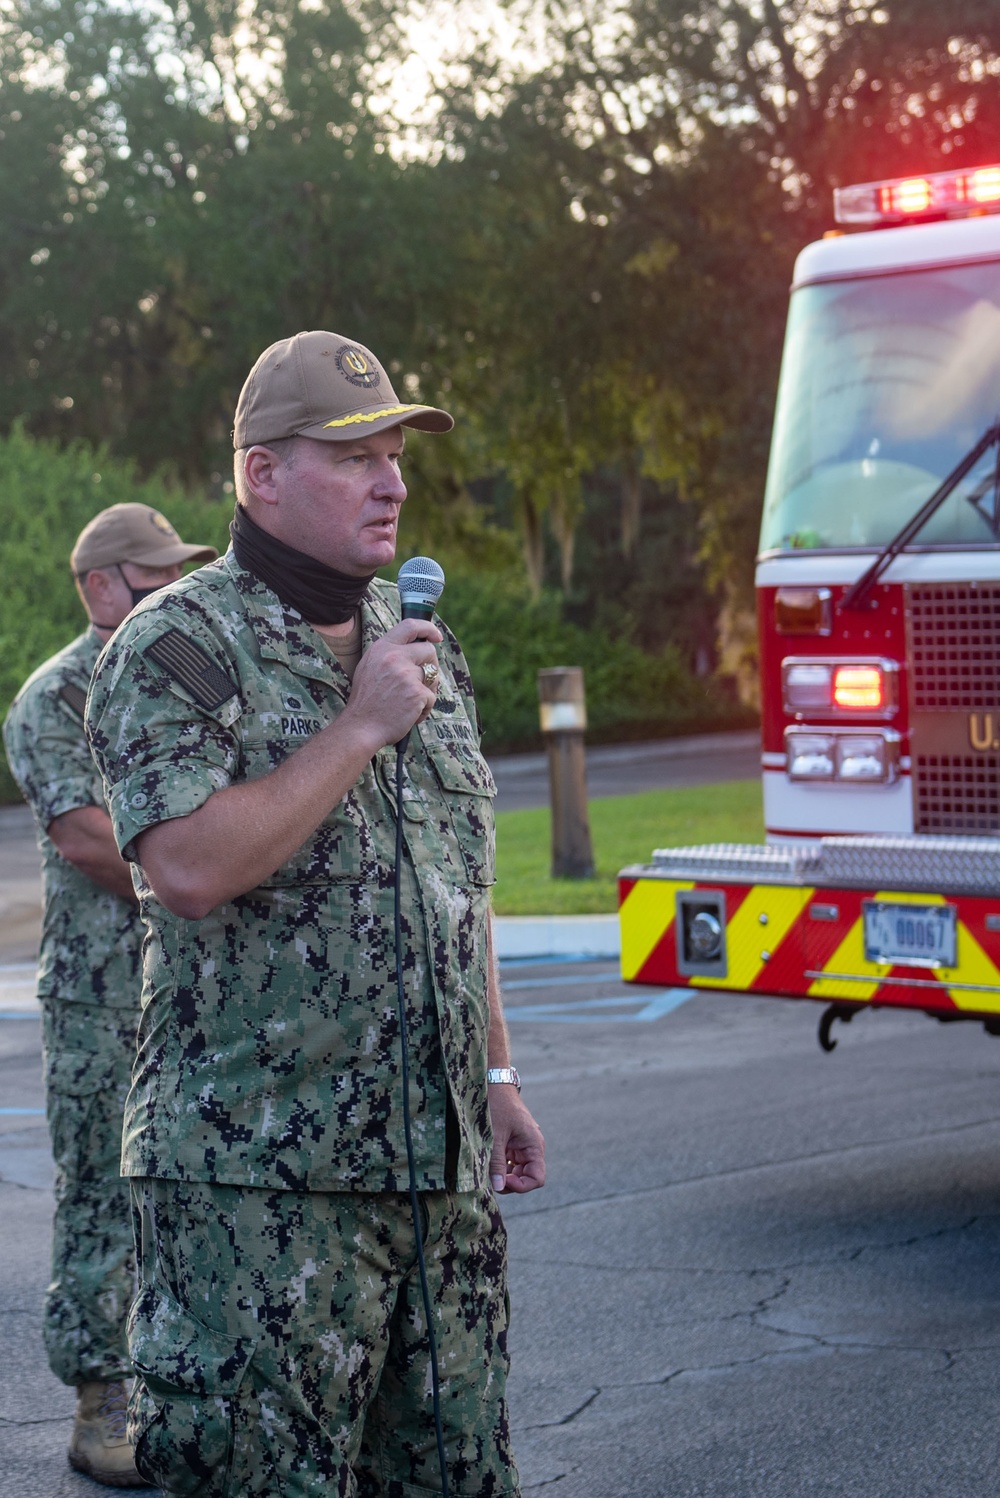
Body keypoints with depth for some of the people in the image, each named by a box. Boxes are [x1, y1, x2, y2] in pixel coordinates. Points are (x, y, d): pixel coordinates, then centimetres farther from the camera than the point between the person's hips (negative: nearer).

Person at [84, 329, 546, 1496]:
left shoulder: (417, 639, 15)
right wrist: (361, 728, -16)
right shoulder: (178, 648, -7)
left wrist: (495, 1073, 19)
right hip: (260, 1173, -7)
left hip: (440, 1162, 7)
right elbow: (188, 868, -21)